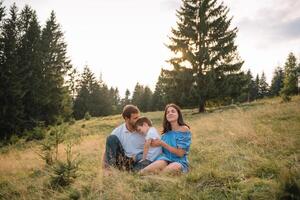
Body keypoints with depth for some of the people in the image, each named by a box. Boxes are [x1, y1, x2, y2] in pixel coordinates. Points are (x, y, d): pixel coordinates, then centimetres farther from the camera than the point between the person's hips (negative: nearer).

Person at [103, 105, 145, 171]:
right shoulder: (118, 131, -3)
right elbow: (107, 151, -2)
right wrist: (105, 164, -18)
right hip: (124, 160, 2)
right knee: (112, 138, -18)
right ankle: (111, 167, -23)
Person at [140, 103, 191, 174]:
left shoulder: (184, 129, -3)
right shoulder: (166, 131, 12)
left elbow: (180, 153, -10)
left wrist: (162, 144, -12)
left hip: (180, 162, -3)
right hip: (166, 159, 3)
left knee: (175, 167, -39)